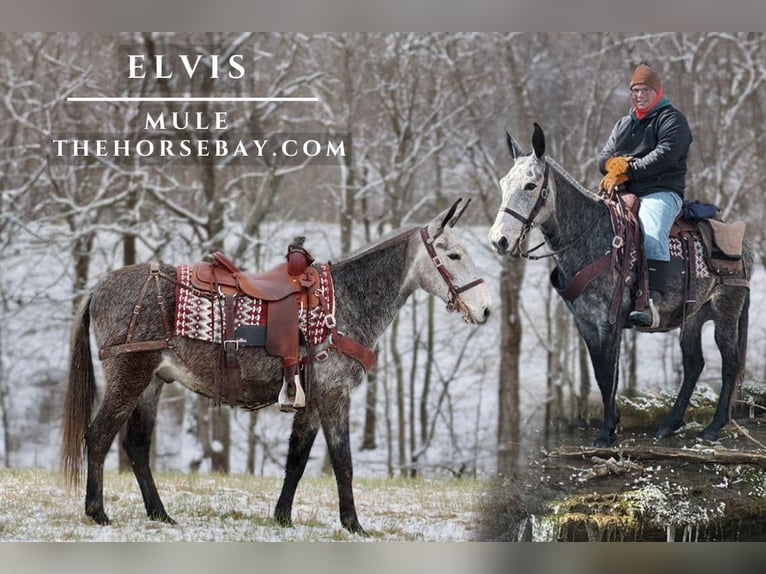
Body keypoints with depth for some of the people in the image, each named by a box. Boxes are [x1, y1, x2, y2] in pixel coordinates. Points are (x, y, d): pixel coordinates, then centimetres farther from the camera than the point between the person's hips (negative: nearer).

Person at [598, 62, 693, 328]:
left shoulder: (672, 119, 4)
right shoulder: (623, 125, 27)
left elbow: (665, 155, -12)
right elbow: (603, 159, 20)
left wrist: (628, 170, -15)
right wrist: (615, 163, -6)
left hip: (661, 192, -8)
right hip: (623, 195, 8)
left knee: (653, 234, -33)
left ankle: (652, 301, -48)